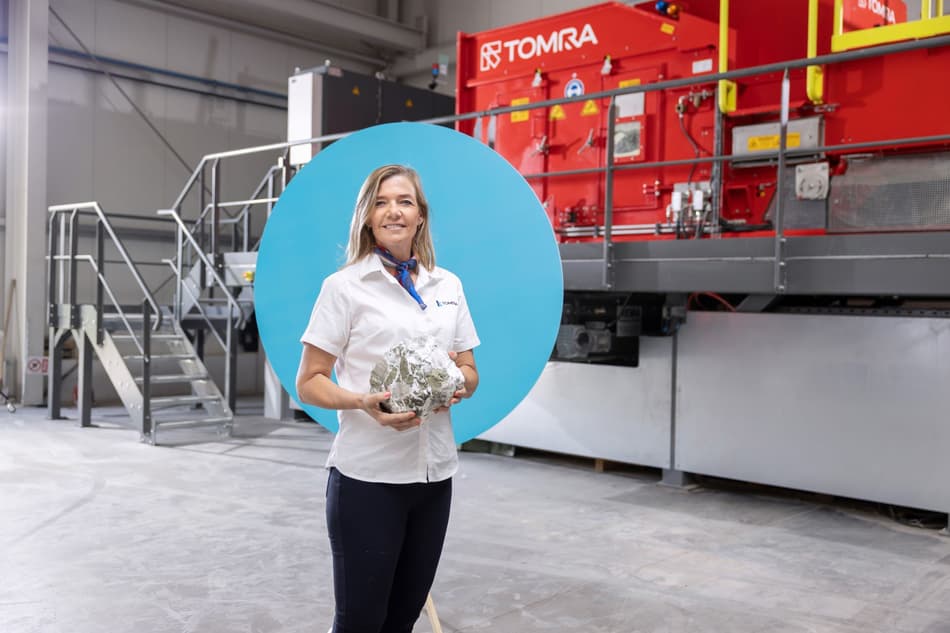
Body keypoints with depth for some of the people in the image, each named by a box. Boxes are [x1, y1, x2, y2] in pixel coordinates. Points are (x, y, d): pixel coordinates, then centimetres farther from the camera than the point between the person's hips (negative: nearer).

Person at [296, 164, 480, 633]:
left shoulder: (448, 285, 9)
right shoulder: (344, 286, -4)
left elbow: (470, 372, 15)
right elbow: (308, 383, -5)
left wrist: (459, 382, -8)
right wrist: (364, 402, -23)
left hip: (435, 472, 4)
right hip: (368, 474, -4)